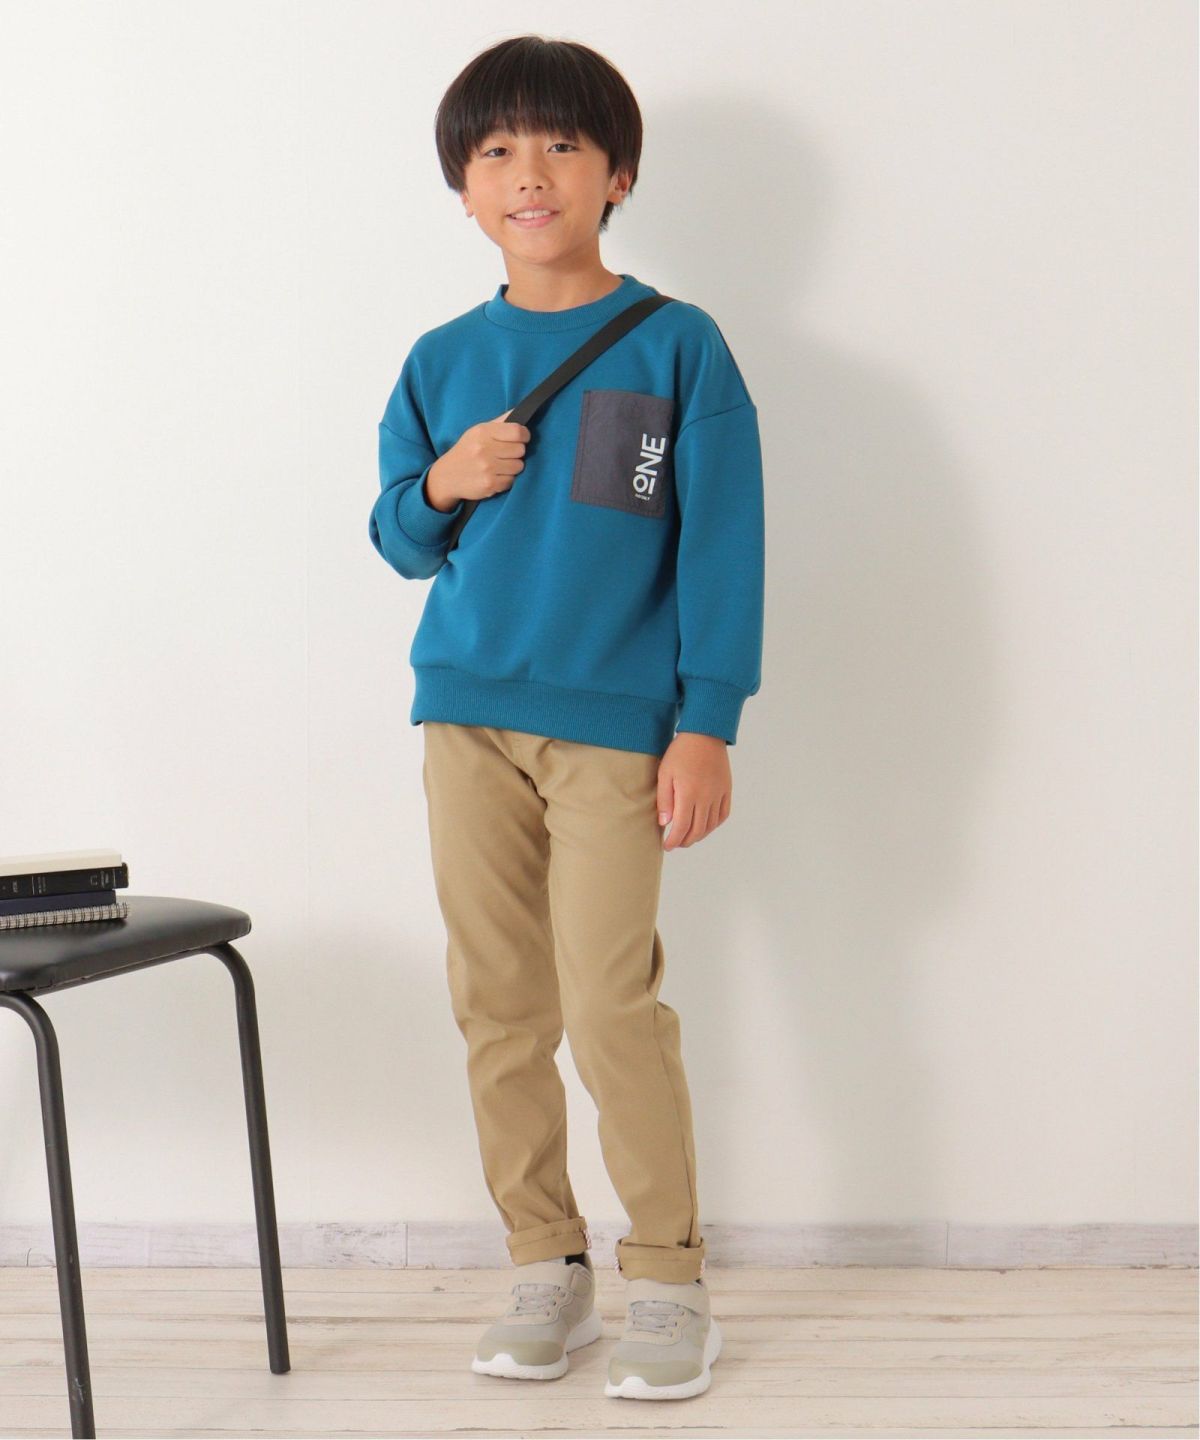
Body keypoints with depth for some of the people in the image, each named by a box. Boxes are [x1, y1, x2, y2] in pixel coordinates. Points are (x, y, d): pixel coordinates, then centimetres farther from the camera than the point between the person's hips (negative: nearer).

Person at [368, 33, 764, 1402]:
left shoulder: (677, 348, -1)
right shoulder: (442, 362, 10)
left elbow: (721, 545, -2)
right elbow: (399, 541, 17)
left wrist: (707, 723, -8)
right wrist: (442, 485, -5)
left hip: (614, 723, -4)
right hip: (466, 713, 4)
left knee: (612, 1007, -8)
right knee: (497, 1006, 6)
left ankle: (668, 1280, 6)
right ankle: (545, 1267, 18)